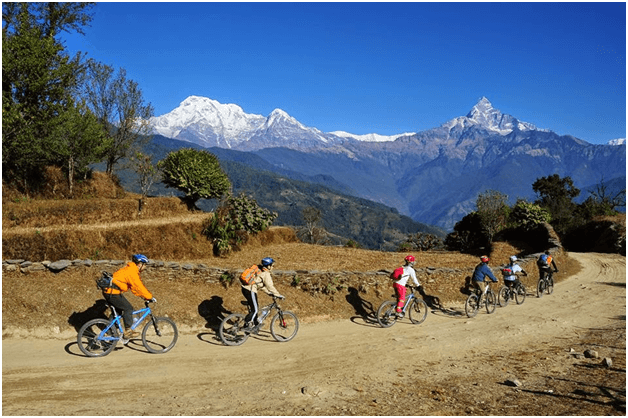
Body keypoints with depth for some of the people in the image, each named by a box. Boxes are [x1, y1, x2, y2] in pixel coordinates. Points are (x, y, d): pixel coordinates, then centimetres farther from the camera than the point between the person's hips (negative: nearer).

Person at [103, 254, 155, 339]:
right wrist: (150, 297, -14)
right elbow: (139, 287, -20)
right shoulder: (132, 271, -18)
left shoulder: (131, 269, 15)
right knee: (128, 308, -9)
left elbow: (134, 287, 19)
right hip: (112, 292, -11)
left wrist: (143, 296, 15)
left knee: (117, 310, 19)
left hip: (109, 291, 11)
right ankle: (128, 332, -5)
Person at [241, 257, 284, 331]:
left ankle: (256, 323, 29)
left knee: (254, 308, 21)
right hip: (250, 291, -10)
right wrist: (279, 296, -6)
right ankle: (246, 324, 2)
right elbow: (270, 286, -13)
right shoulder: (266, 274, -11)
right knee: (255, 310, 0)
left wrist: (270, 293, 23)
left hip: (245, 288, 10)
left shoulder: (260, 271, 18)